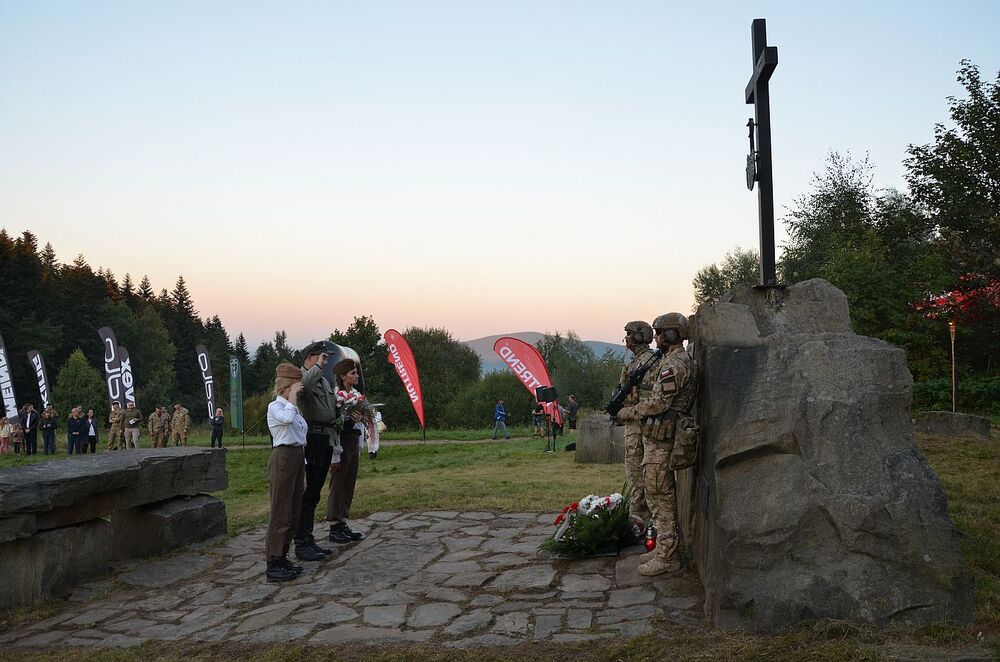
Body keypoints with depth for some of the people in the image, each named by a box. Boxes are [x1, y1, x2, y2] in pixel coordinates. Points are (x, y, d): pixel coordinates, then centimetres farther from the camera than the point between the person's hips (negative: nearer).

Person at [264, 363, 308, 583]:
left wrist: (303, 472, 19)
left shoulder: (294, 409, 17)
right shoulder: (275, 407, -8)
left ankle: (282, 558, 21)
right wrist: (292, 397, -18)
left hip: (297, 459, 9)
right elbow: (287, 418, -33)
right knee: (280, 513, -5)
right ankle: (272, 565, 1)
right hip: (283, 459, -9)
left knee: (293, 513, 12)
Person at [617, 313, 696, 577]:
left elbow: (658, 403, -21)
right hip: (658, 438, 11)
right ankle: (665, 549, 25)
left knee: (661, 497, -5)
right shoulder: (678, 360, 16)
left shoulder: (673, 364, -18)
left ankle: (668, 558, 0)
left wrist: (628, 412, -8)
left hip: (659, 439, -11)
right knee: (662, 497, 16)